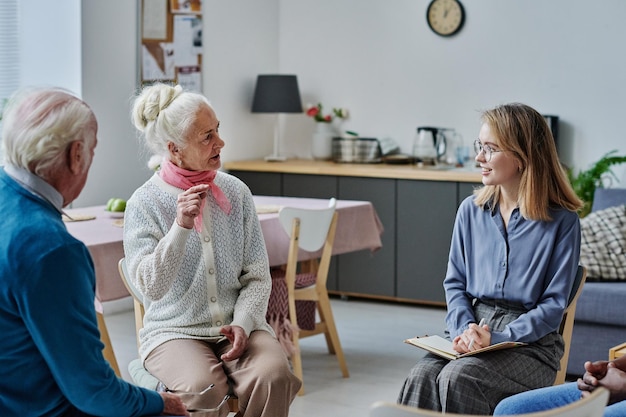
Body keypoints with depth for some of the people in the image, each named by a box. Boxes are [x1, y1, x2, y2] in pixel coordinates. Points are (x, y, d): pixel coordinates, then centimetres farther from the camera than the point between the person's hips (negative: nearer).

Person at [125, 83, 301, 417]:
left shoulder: (236, 192, 4)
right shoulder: (143, 203, -6)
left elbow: (258, 276, 6)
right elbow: (152, 288, -16)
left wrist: (243, 322, -11)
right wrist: (181, 227, -26)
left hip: (237, 326, 3)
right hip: (174, 330, -3)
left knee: (274, 375, -28)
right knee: (203, 386, -33)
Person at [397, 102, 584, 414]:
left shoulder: (562, 221, -4)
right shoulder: (471, 210, 10)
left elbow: (554, 304, -6)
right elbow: (455, 282, 12)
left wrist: (497, 338, -17)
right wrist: (465, 328, -8)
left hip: (531, 342, -4)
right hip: (471, 329, 4)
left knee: (458, 377, -33)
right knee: (421, 377, -28)